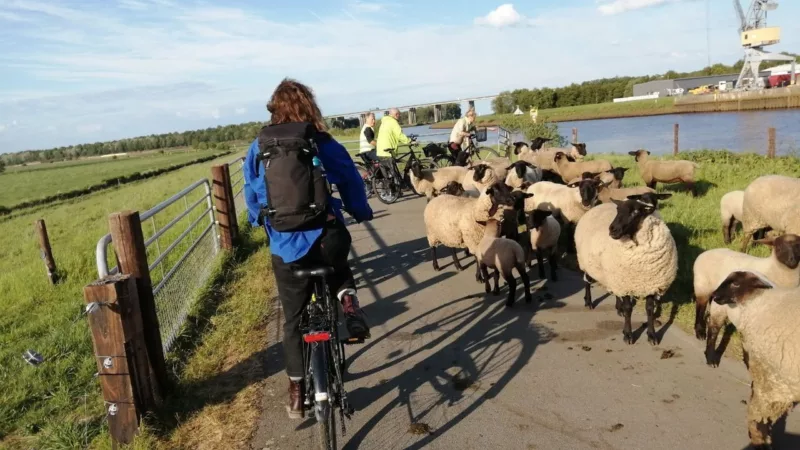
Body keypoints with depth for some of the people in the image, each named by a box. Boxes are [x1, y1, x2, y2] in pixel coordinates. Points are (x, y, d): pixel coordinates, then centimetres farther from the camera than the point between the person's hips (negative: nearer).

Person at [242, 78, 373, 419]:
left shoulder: (259, 149, 3)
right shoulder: (325, 144, -2)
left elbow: (252, 196, 12)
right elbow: (352, 183, 5)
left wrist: (260, 220, 32)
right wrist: (362, 213, 23)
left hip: (286, 248, 1)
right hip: (328, 240, -1)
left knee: (293, 321, 18)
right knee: (339, 270, 36)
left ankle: (296, 395, 24)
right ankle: (347, 301, 5)